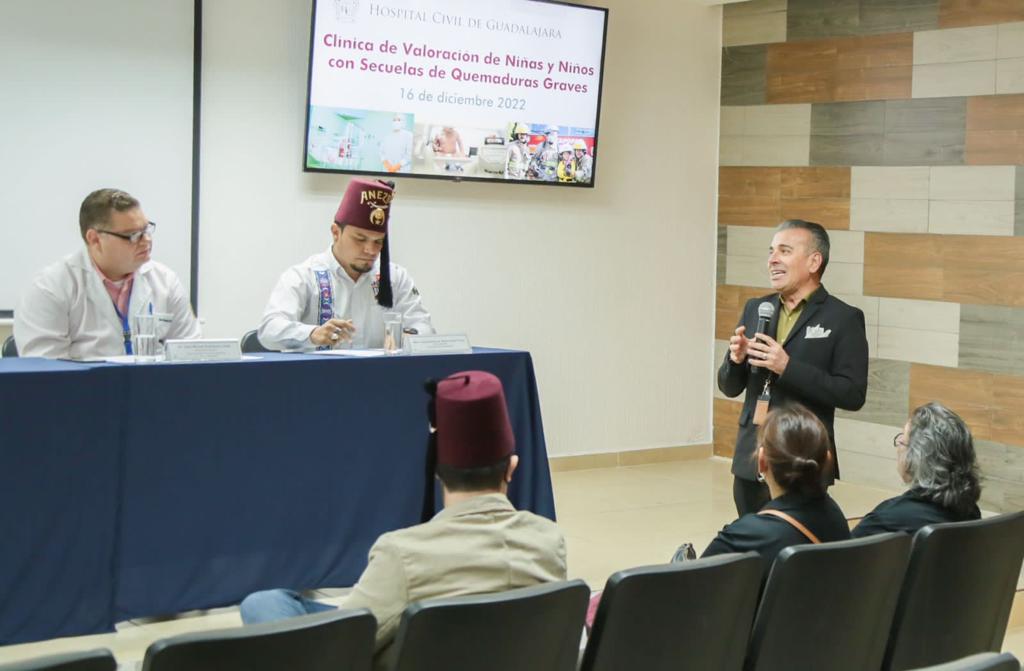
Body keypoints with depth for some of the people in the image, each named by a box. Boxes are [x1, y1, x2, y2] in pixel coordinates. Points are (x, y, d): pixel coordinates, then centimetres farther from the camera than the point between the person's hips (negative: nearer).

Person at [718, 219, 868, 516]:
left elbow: (853, 395, -13)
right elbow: (729, 387, 14)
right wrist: (736, 359, -9)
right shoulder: (755, 309, 11)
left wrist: (788, 367, -21)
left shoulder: (843, 318, -6)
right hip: (750, 462, 5)